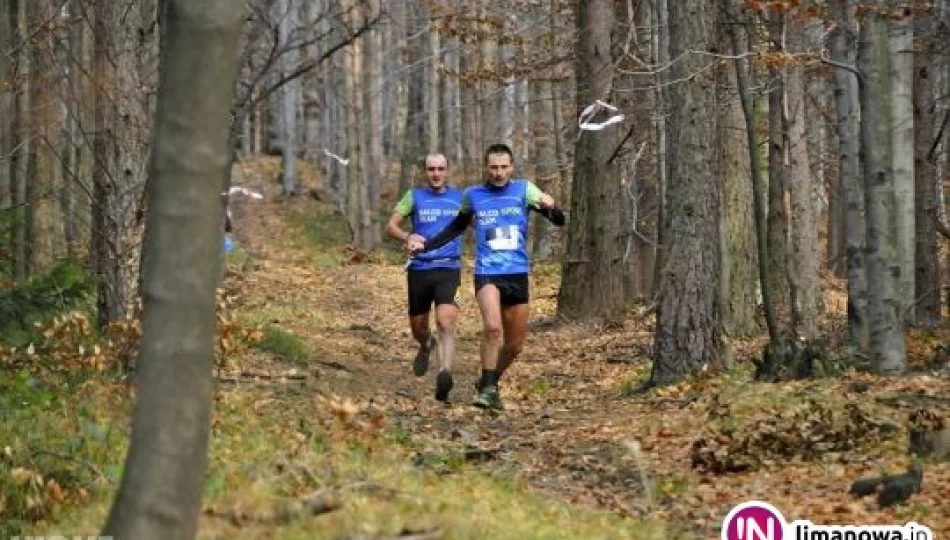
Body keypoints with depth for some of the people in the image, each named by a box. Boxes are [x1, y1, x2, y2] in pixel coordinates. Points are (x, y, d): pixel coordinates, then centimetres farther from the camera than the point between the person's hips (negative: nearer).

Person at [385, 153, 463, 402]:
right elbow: (391, 226, -3)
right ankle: (426, 346, 49)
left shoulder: (460, 197, 8)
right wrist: (407, 237, -23)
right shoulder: (414, 196, 4)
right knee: (418, 326, 14)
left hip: (449, 269, -1)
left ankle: (445, 374, -34)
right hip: (419, 269, 1)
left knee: (446, 322, -22)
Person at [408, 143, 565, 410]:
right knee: (492, 327, -26)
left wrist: (551, 206, -28)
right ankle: (487, 389, -15)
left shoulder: (523, 190, 1)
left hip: (518, 274, 2)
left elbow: (559, 220, -5)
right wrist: (426, 243, 12)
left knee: (515, 345, 8)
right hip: (487, 273, -1)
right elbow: (457, 227, 23)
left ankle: (490, 383, 32)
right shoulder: (473, 195, 5)